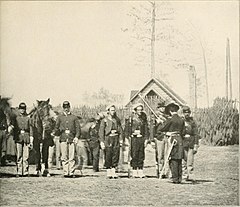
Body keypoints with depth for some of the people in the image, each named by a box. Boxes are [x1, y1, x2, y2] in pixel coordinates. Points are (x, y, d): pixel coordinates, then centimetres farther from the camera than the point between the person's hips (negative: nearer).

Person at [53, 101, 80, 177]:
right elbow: (57, 127, 11)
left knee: (72, 157, -6)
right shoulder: (59, 117, 15)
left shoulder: (74, 117, 13)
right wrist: (55, 133, -11)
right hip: (63, 139, 1)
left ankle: (71, 172, -4)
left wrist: (76, 137, -8)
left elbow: (78, 128, 7)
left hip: (72, 139, -1)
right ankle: (65, 173, 1)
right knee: (64, 157, -2)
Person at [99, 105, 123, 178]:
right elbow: (101, 131, -2)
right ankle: (108, 171, 6)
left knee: (116, 155, -1)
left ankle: (113, 171, 6)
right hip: (108, 138, -3)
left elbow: (120, 129, 13)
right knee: (108, 156, -3)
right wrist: (102, 141, -9)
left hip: (116, 138, 3)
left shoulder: (117, 119, 12)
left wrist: (121, 139, 2)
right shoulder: (104, 120, 1)